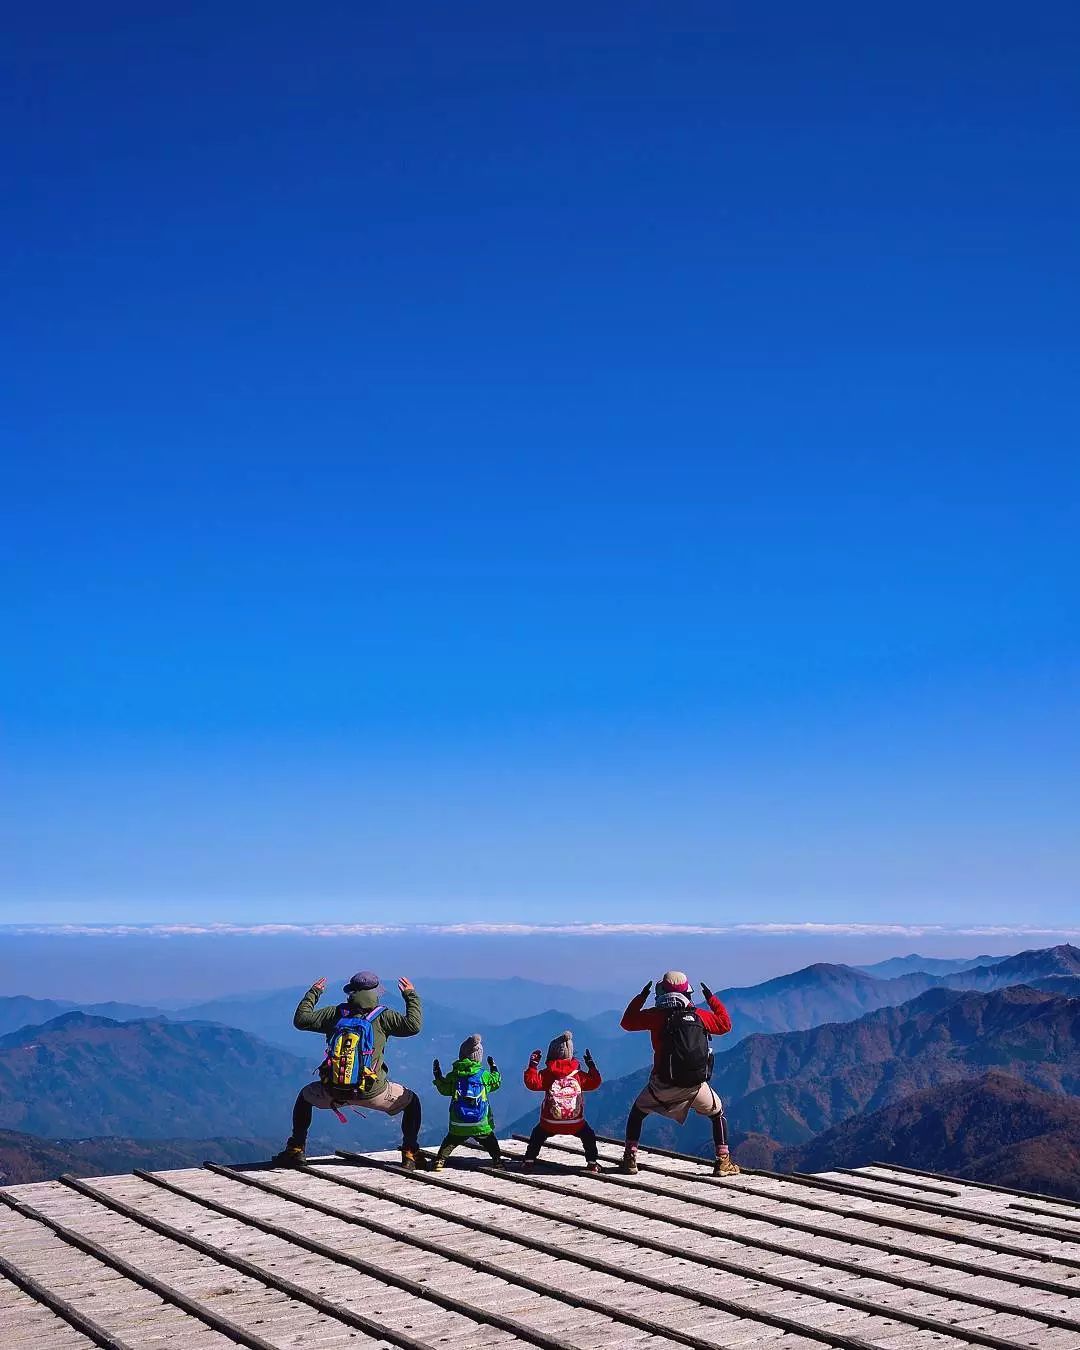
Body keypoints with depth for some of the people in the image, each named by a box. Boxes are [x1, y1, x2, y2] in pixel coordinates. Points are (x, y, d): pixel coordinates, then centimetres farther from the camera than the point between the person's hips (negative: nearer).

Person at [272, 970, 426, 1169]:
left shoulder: (336, 1013, 8)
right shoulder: (382, 1016, 0)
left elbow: (300, 1019, 10)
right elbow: (413, 1024, -6)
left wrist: (313, 993, 25)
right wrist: (411, 995, 8)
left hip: (332, 1092, 2)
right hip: (371, 1092, -2)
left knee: (305, 1095, 34)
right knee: (411, 1100, 22)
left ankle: (295, 1150, 25)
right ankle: (410, 1154, 9)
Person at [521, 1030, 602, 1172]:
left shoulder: (547, 1074, -5)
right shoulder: (579, 1075, 1)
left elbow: (532, 1083, -12)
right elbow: (595, 1082, 11)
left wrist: (533, 1065, -3)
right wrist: (591, 1065, 22)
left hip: (550, 1123, -1)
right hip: (576, 1122, 1)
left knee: (537, 1137, 23)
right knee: (588, 1136, 24)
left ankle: (528, 1161, 14)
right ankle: (593, 1162, 16)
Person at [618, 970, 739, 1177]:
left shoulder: (656, 1015, -3)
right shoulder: (700, 1015, 2)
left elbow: (627, 1022, 11)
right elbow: (725, 1024, 19)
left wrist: (641, 997, 19)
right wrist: (712, 999, 28)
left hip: (663, 1085, -1)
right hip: (696, 1086, 1)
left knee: (638, 1112, 24)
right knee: (717, 1114, 26)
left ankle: (630, 1159, 16)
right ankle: (723, 1161, 15)